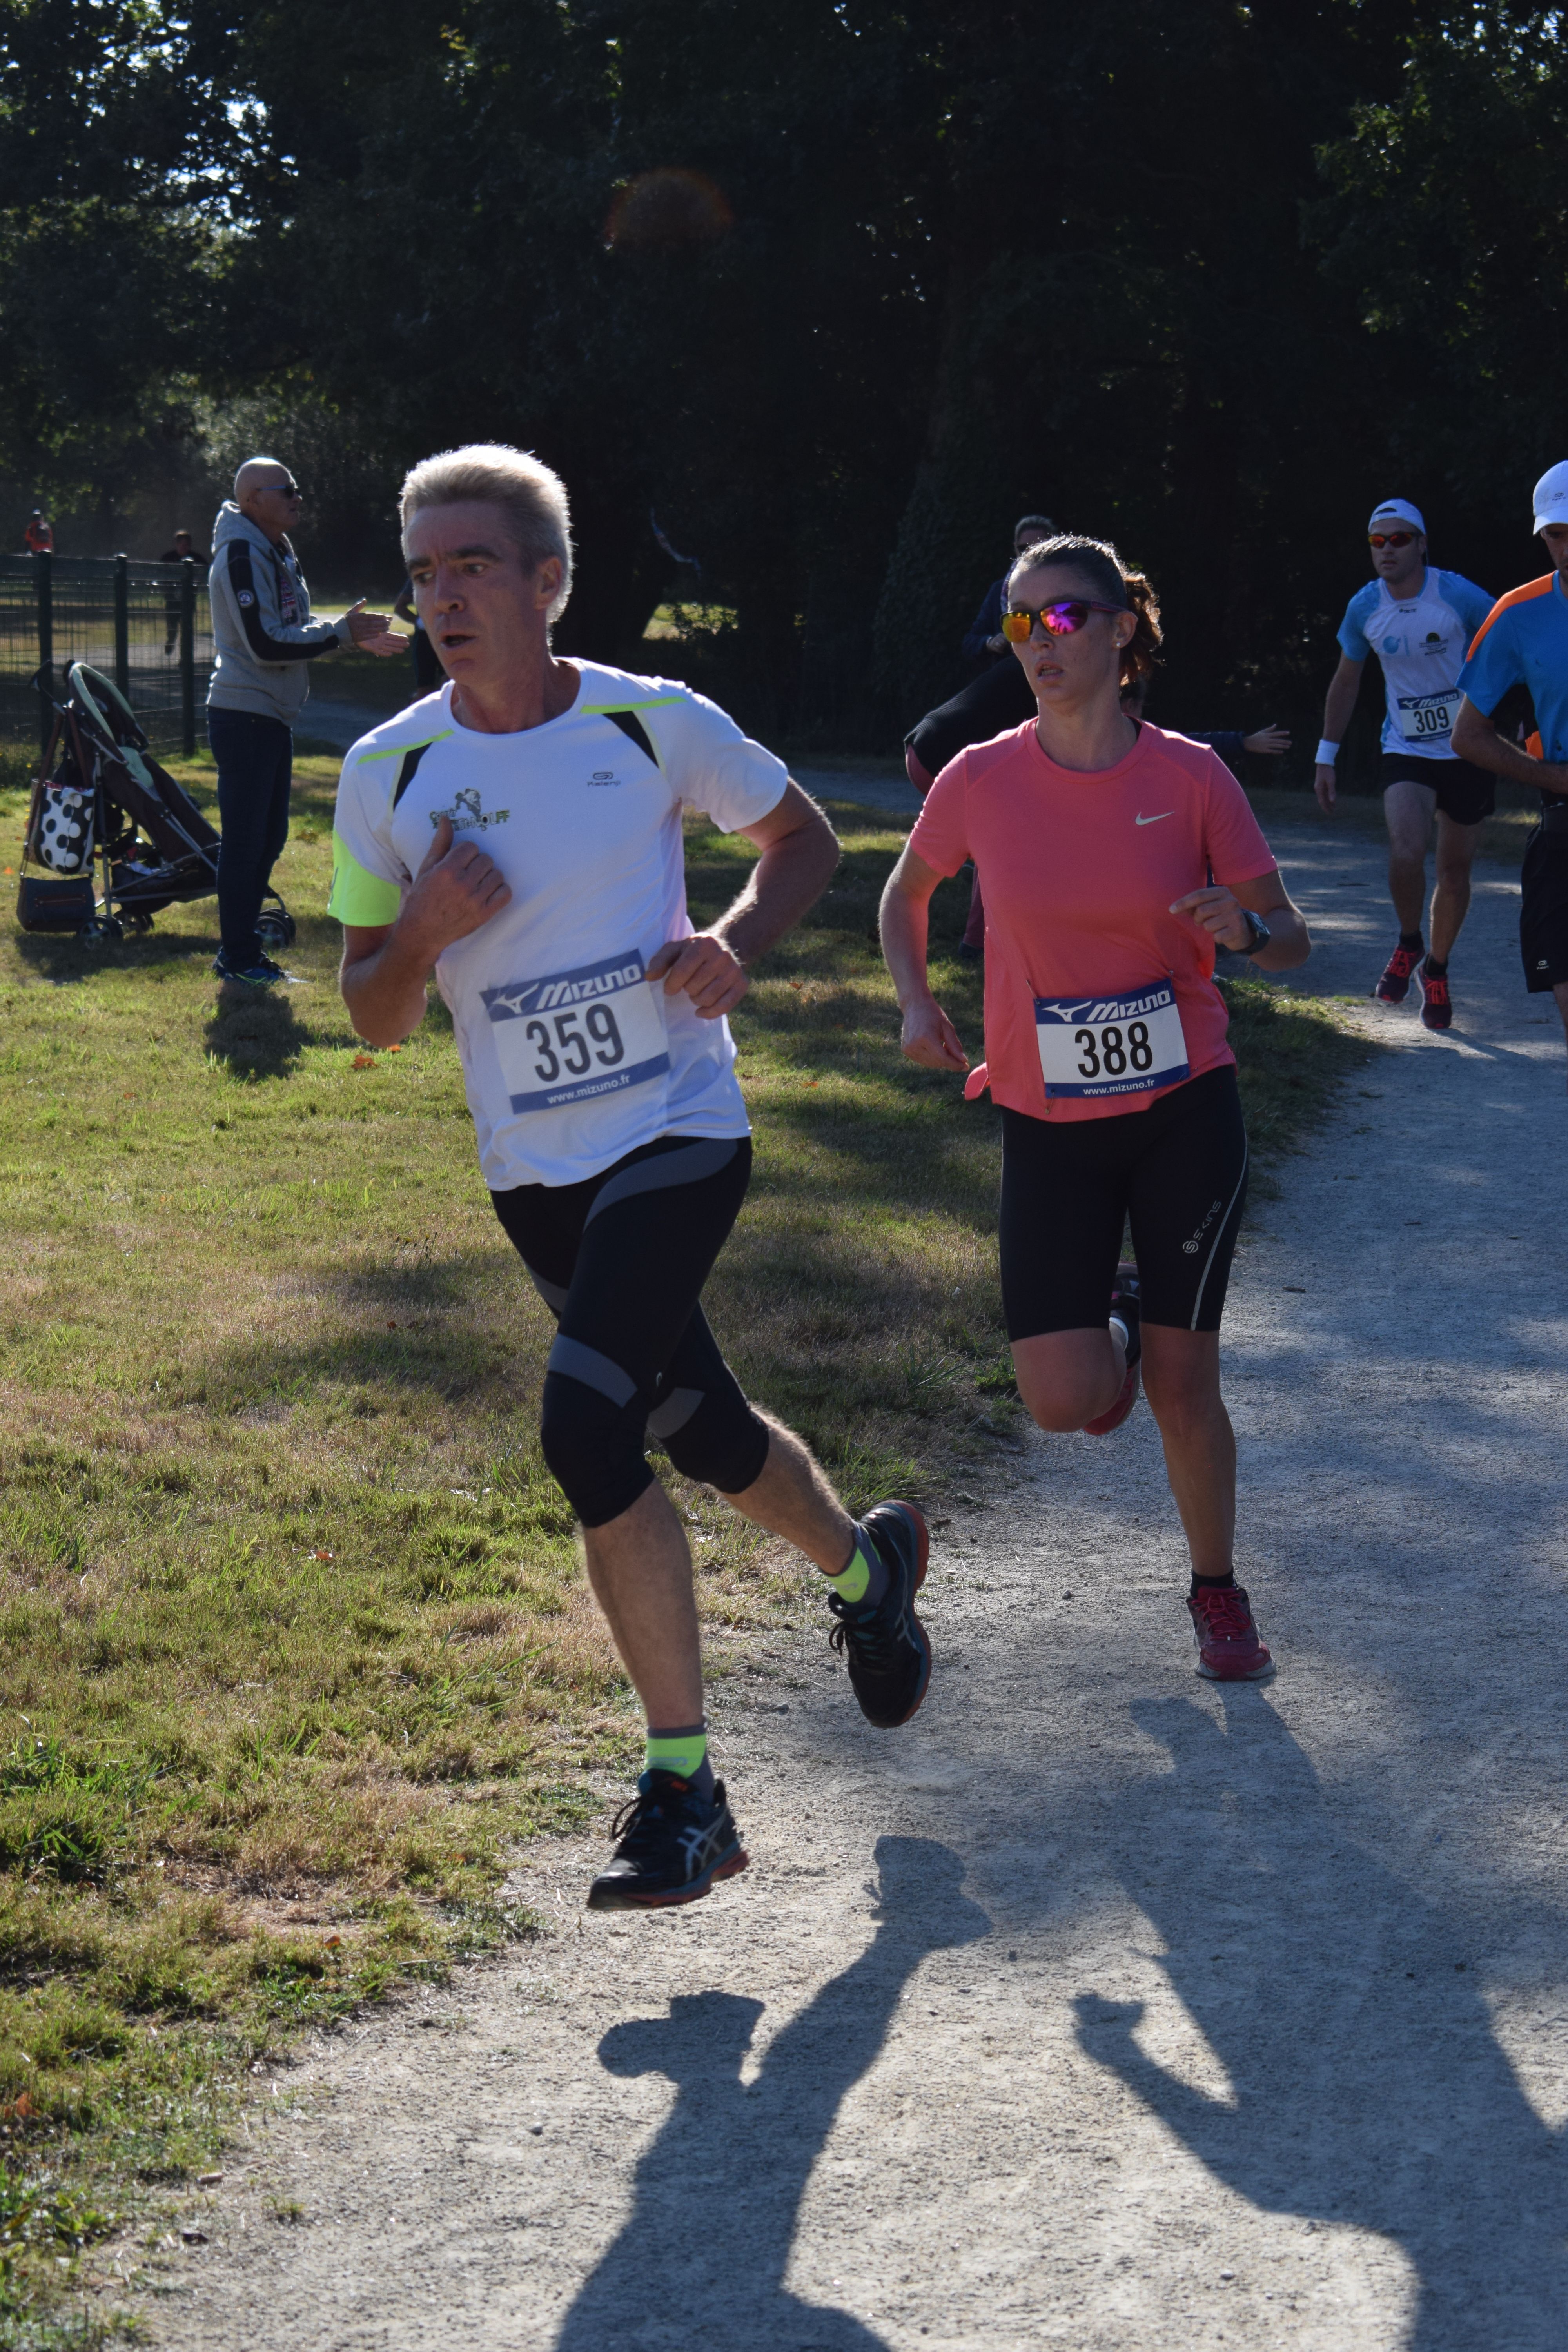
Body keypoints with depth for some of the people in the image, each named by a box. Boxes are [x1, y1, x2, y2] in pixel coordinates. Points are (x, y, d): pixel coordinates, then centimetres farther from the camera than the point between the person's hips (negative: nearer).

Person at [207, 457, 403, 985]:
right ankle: (238, 957, 1)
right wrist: (341, 633, -18)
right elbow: (266, 644, -23)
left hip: (273, 718, 10)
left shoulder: (278, 553, 15)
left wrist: (354, 635, 9)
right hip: (244, 717, -10)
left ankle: (241, 950, 23)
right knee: (244, 841, -5)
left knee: (268, 837, 14)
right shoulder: (242, 555, -16)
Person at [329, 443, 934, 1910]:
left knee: (586, 1427, -21)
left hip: (680, 1136, -4)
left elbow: (803, 836, 10)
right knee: (707, 1434, 15)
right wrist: (428, 928, -18)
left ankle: (682, 1788, -9)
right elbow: (373, 1016, 3)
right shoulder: (389, 774, -3)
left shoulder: (655, 724, -8)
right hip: (535, 1172, 4)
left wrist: (739, 940, -10)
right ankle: (866, 1565, 50)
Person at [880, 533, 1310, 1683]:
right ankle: (1112, 1315, 27)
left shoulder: (1190, 777, -6)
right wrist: (916, 1000, -4)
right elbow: (905, 895, 14)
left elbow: (1290, 936, 1)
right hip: (1050, 1124, 1)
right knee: (1068, 1402, -9)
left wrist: (1243, 927, -22)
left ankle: (1218, 1592, 25)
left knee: (1182, 1382, 2)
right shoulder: (981, 780, -5)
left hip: (1186, 1112, -1)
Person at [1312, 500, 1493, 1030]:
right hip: (1405, 751, 1)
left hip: (1468, 750, -1)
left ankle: (1436, 969, 29)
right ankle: (1408, 944, 6)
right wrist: (1326, 757, 9)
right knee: (1406, 854, -22)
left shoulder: (1458, 595, -14)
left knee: (1455, 870, 7)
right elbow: (1346, 681, 9)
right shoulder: (1364, 607, -5)